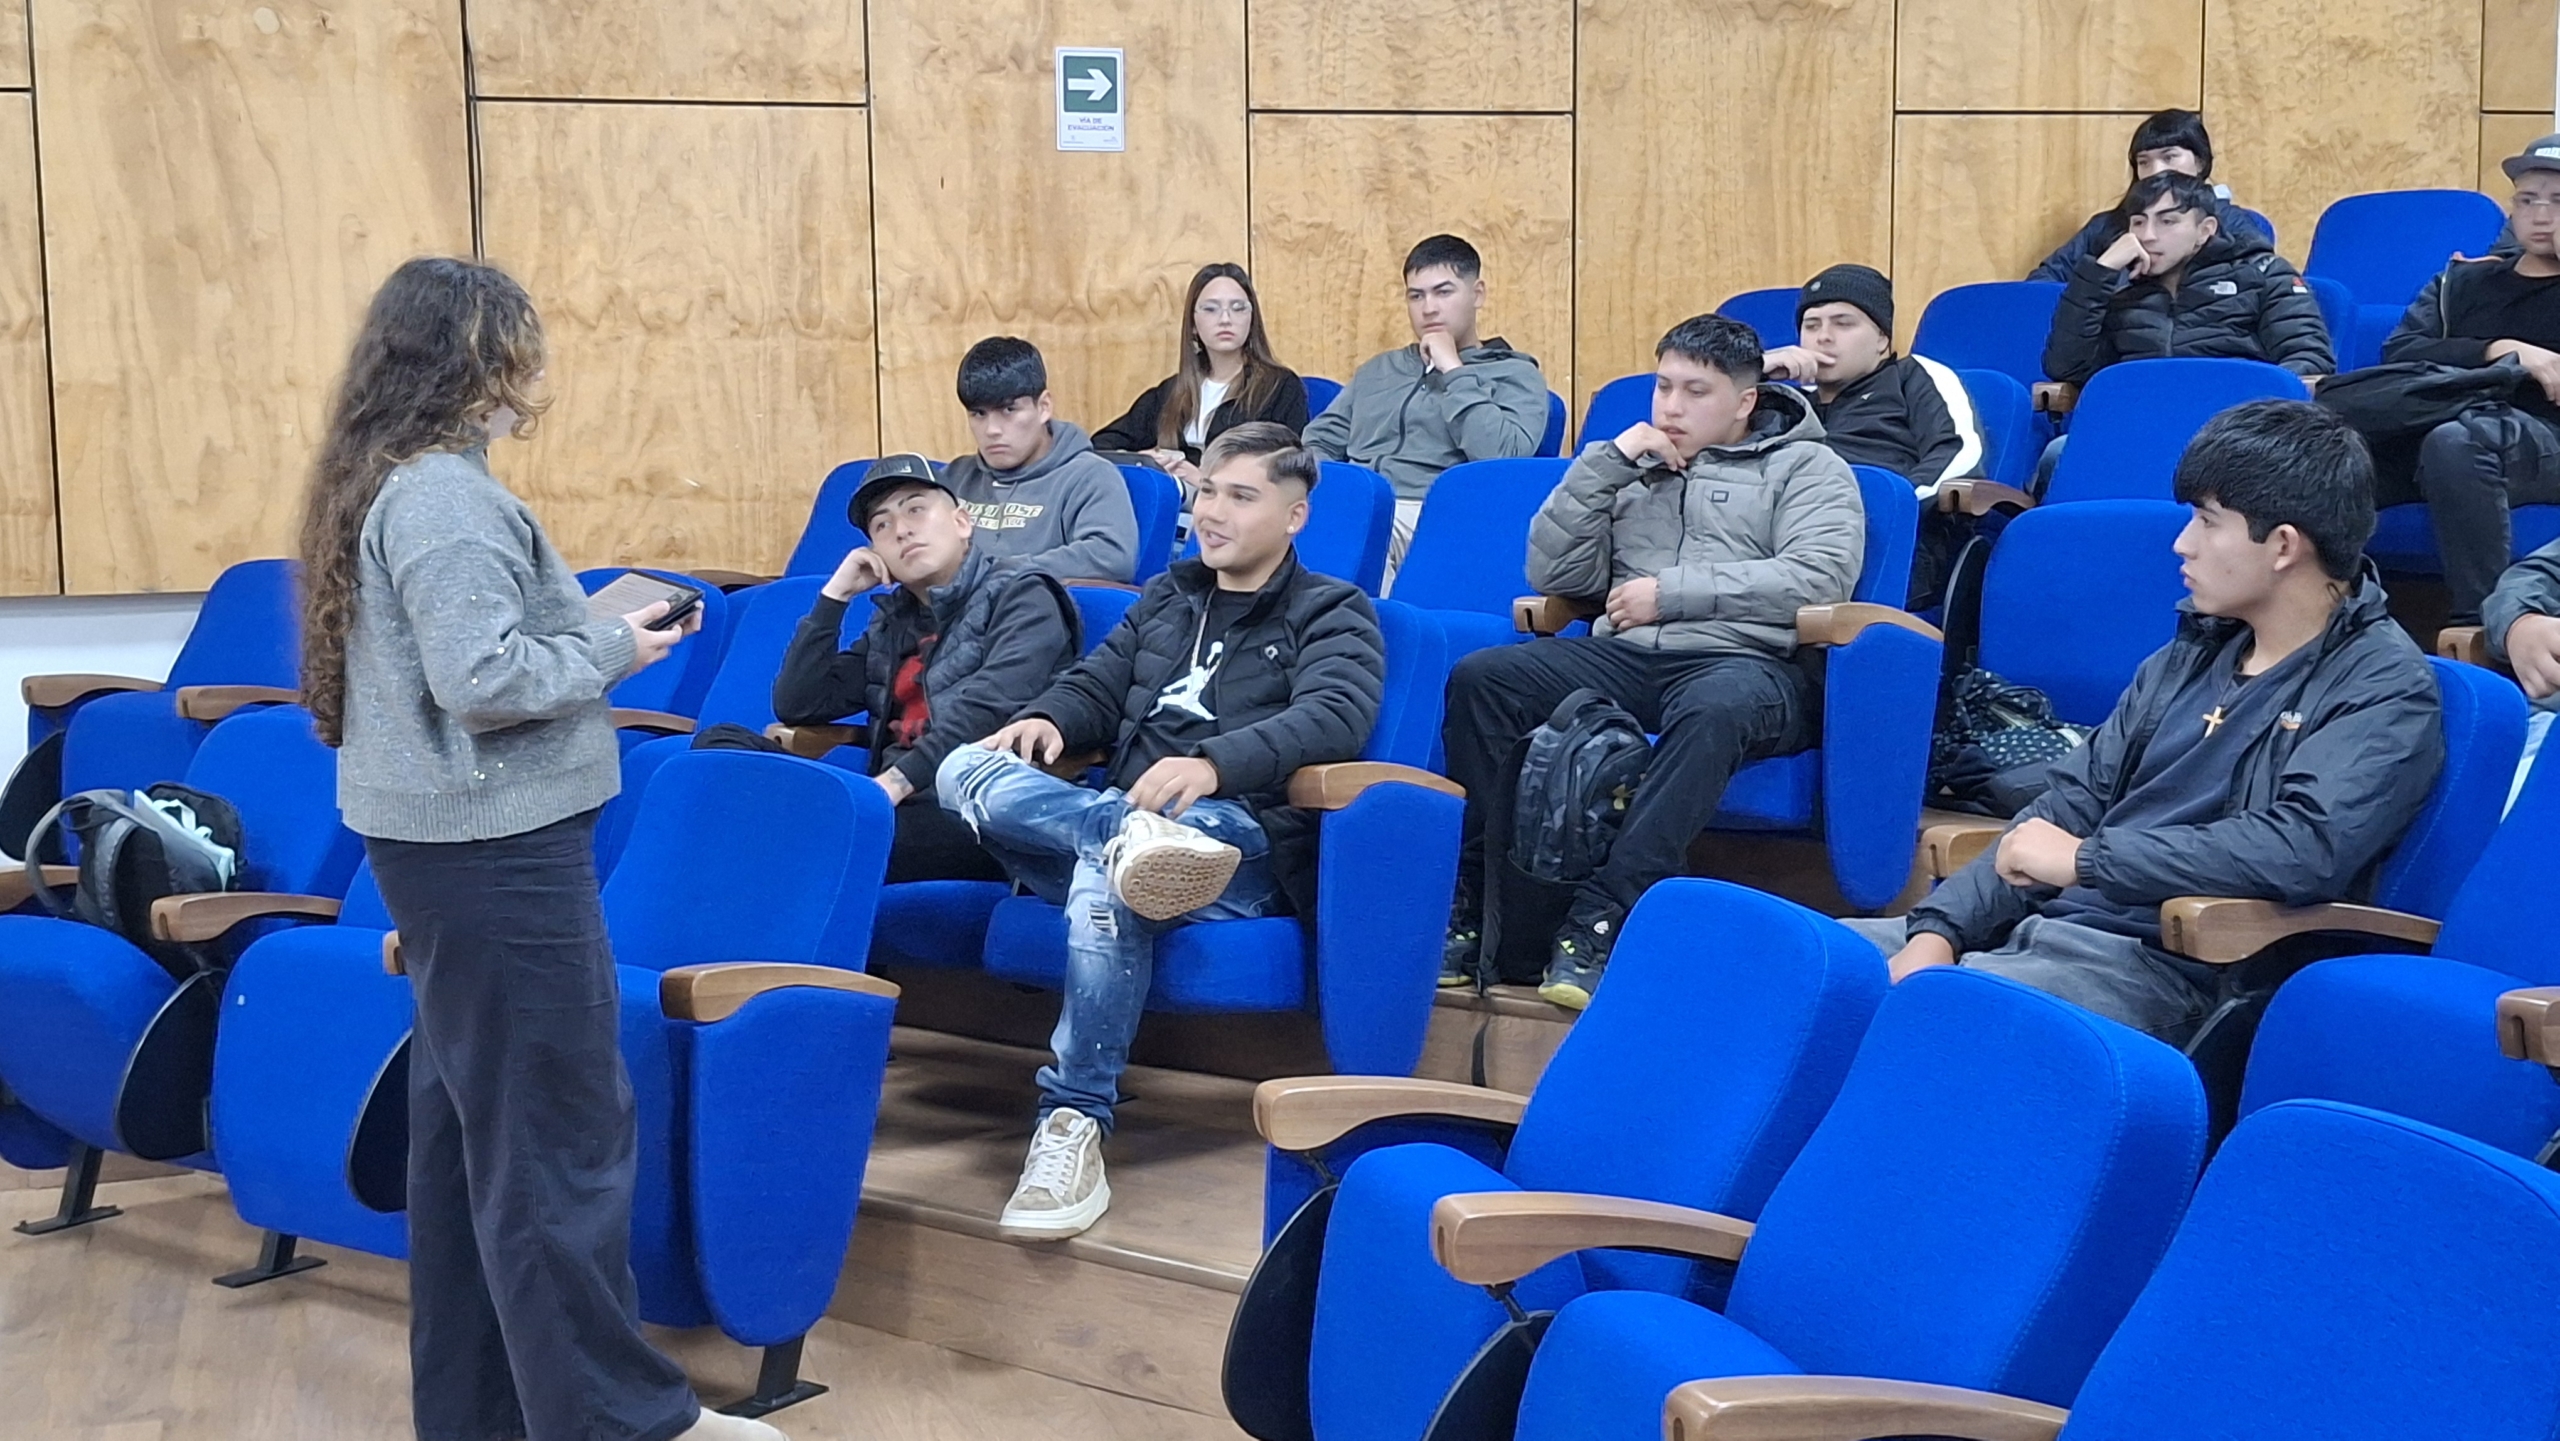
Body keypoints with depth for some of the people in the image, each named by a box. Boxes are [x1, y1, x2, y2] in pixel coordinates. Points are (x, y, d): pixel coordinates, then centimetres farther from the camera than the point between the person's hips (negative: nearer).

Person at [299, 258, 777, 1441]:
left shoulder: (388, 482, 12)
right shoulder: (446, 496, -19)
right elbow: (484, 680, -25)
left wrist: (587, 634, 9)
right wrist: (616, 650, -12)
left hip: (443, 841, 10)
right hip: (495, 848, -10)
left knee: (465, 1116, 15)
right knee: (561, 1133, -3)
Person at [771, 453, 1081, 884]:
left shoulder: (1021, 597, 6)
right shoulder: (892, 623, 25)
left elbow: (988, 707, -12)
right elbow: (796, 706, 22)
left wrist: (899, 779, -21)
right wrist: (835, 595, 17)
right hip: (904, 807, 6)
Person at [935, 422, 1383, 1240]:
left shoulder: (1333, 615, 6)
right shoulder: (1167, 599, 26)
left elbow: (1335, 717, -13)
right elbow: (1097, 688, 21)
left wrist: (1213, 765, -32)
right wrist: (1045, 720, -5)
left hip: (1241, 841, -6)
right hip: (1124, 808, 6)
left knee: (1105, 868, -38)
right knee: (967, 771, -19)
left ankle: (1075, 1126, -36)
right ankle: (1134, 838, -45)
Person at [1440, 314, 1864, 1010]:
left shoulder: (1805, 467, 12)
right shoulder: (1632, 466, 23)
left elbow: (1820, 577, -7)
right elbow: (1551, 575, 14)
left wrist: (1672, 592, -8)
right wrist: (1603, 465, 3)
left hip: (1746, 662, -4)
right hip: (1623, 657, 4)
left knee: (1713, 710, -41)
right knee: (1479, 678, -21)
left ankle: (1602, 917, -42)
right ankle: (1474, 905, -22)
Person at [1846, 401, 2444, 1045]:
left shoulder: (2387, 689, -5)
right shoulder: (2193, 653, 18)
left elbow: (2306, 848, -23)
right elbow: (2071, 803, 14)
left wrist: (2085, 858, -15)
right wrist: (1937, 931, 0)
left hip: (2165, 964, -8)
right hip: (2039, 924, 8)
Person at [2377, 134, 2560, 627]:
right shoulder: (2464, 282, 25)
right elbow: (2398, 354, 7)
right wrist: (2501, 352, -6)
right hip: (2445, 426, 4)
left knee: (2454, 441, -39)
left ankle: (2481, 622, -36)